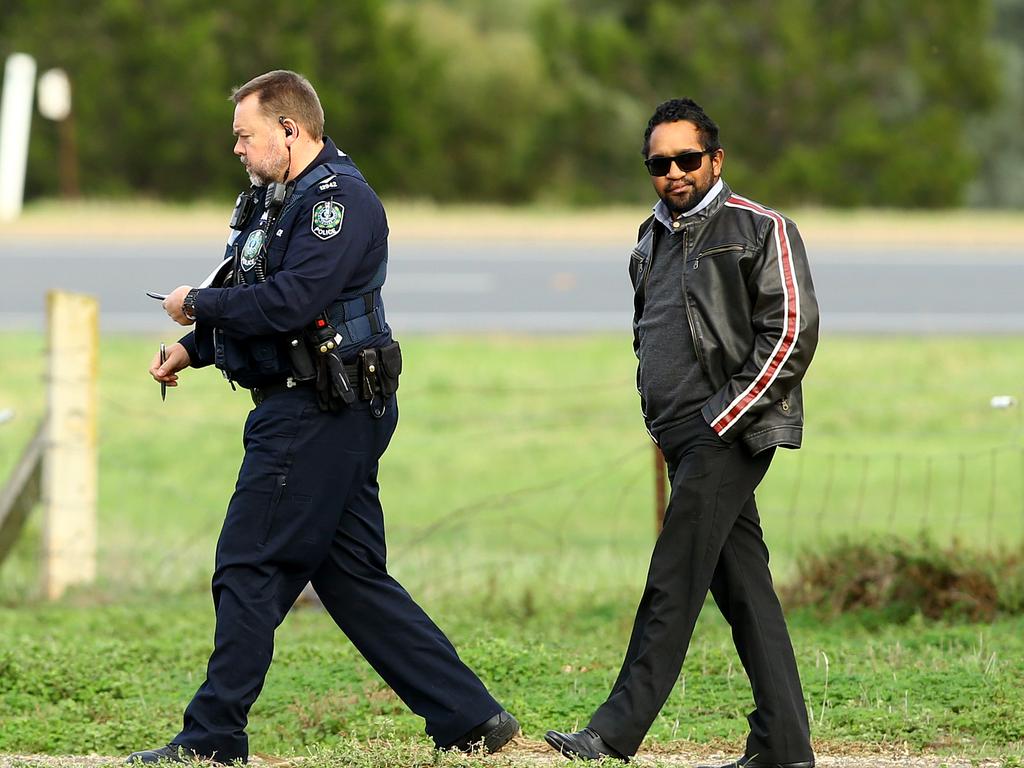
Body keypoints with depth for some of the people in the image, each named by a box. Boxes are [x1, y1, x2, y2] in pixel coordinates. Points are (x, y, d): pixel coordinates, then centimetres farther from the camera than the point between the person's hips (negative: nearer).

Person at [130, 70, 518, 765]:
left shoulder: (339, 200, -14)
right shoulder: (279, 198, 18)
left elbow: (287, 302, -24)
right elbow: (261, 299, 24)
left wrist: (198, 304, -12)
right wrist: (194, 348, 10)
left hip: (317, 414, -10)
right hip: (327, 416, 10)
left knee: (250, 570, -6)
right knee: (352, 577, 9)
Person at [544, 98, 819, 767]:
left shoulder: (760, 230, -4)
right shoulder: (652, 242, 19)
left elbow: (792, 330, -11)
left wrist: (723, 416, -14)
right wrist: (662, 418, 16)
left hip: (731, 434, -8)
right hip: (683, 437, 8)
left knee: (673, 585, -12)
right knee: (743, 586, 6)